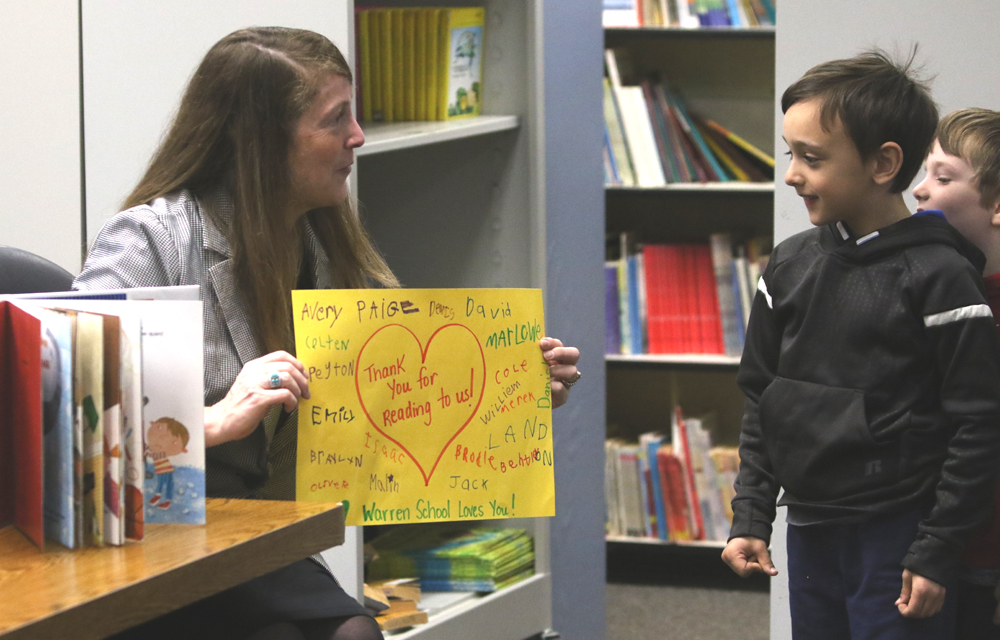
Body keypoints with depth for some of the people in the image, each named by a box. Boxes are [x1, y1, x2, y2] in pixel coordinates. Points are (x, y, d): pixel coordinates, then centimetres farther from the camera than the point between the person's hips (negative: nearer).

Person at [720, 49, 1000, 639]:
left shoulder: (939, 276, -12)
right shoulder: (792, 264, 7)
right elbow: (761, 399, 14)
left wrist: (937, 552, -13)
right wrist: (751, 518, 9)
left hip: (897, 539, -6)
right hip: (809, 532, 6)